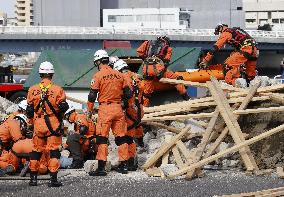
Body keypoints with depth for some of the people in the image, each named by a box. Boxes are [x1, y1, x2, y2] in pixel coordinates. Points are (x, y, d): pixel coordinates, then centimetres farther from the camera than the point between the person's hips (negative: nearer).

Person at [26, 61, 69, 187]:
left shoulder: (33, 90, -2)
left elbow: (29, 110, 4)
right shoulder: (58, 90, -10)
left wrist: (32, 120, 20)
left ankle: (33, 178, 17)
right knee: (54, 151, 2)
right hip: (54, 124, -2)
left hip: (38, 124, 2)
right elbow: (63, 107, -6)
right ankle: (53, 179, -2)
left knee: (36, 150, 14)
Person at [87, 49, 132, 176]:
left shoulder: (98, 76, -6)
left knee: (102, 138, -3)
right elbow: (128, 93, 11)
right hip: (118, 108, 5)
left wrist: (90, 111, 4)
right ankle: (123, 165, 15)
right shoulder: (119, 75, 8)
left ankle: (101, 167, -7)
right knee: (121, 137, 11)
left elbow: (92, 96, -7)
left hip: (105, 109, -5)